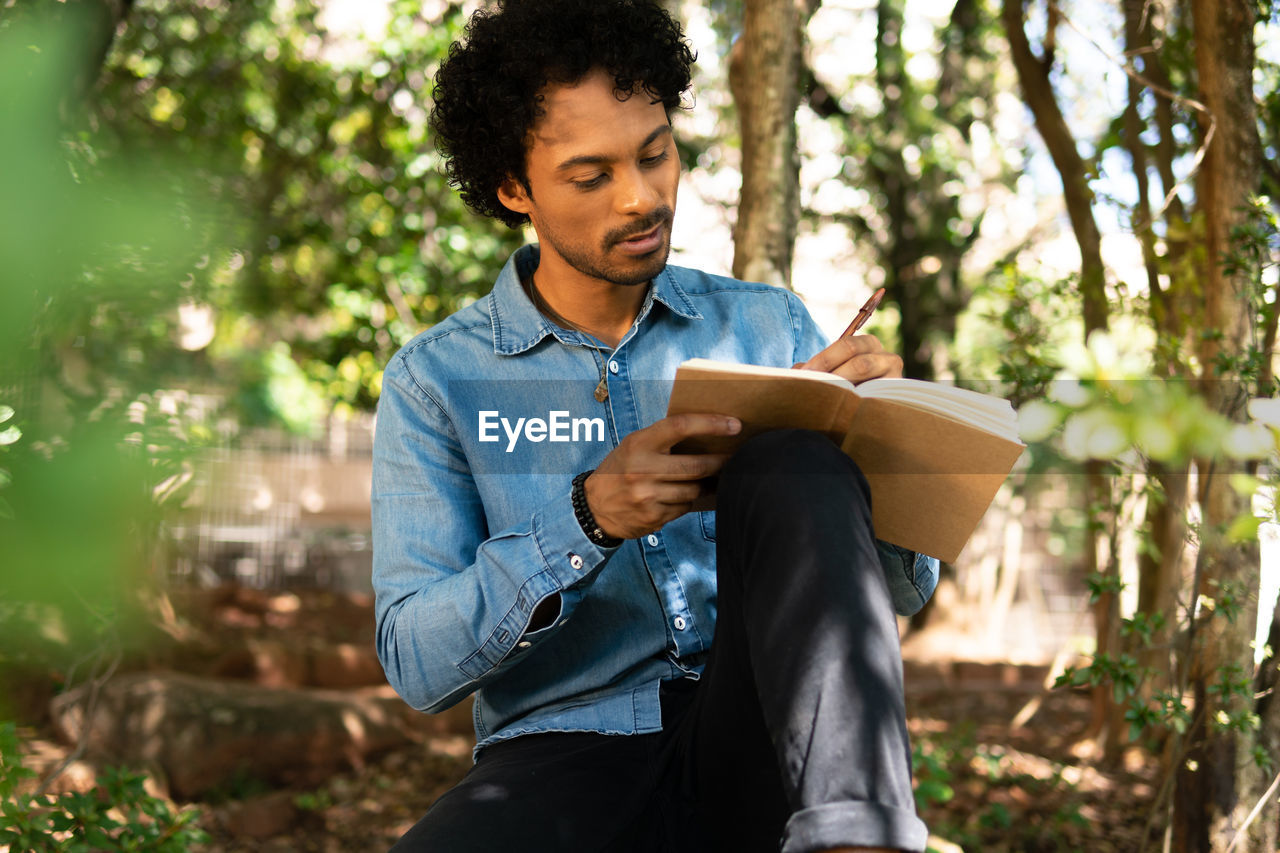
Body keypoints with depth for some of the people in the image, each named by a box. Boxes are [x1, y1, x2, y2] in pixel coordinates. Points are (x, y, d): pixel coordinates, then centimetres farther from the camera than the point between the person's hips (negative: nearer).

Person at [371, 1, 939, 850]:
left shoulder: (768, 326, 12)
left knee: (791, 471, -28)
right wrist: (589, 518, -20)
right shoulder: (437, 380, 6)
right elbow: (417, 661, -4)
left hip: (765, 747, 3)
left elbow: (907, 586, 13)